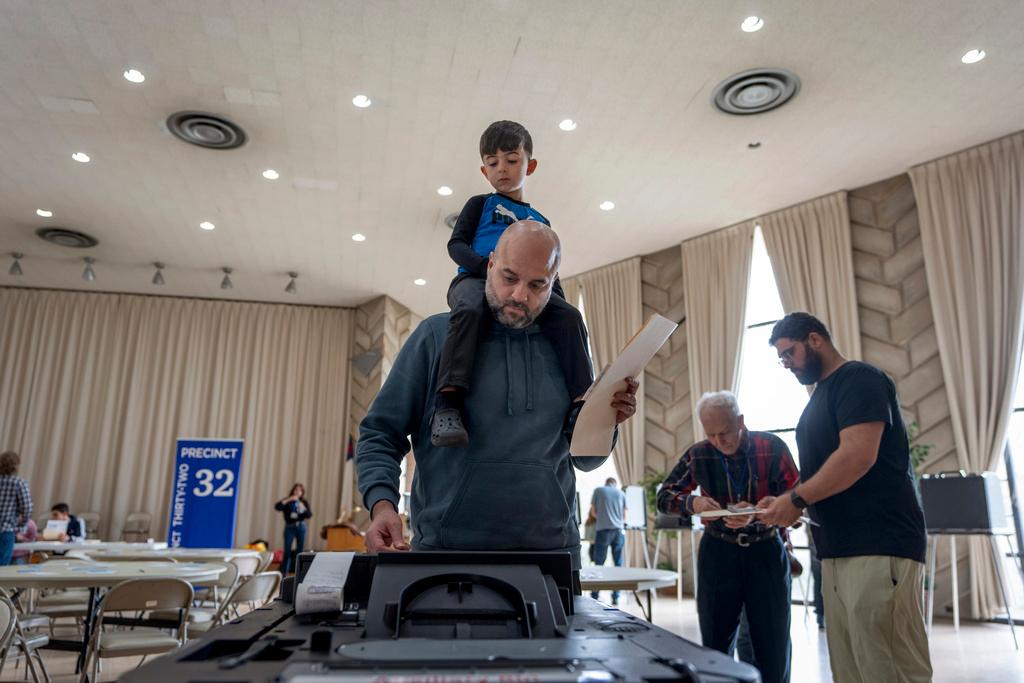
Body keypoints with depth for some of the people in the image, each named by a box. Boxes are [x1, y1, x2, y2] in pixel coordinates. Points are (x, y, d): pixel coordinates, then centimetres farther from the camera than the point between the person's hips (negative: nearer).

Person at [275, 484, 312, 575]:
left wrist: (303, 508, -21)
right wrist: (288, 500, -22)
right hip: (289, 527, -2)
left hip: (301, 527, 2)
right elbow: (277, 507, -14)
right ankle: (283, 573, 1)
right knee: (287, 551, -4)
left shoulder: (304, 502, 6)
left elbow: (310, 514, -3)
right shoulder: (287, 501, 3)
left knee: (300, 551, 5)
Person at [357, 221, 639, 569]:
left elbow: (585, 459, 12)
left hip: (552, 551, 3)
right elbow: (380, 433, 0)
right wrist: (382, 503, -16)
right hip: (445, 551, -2)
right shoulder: (437, 334, -1)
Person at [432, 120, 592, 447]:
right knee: (470, 309, -40)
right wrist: (489, 267, -13)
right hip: (475, 278, -3)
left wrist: (559, 301, 9)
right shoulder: (480, 204, 21)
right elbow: (456, 244, 7)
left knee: (569, 316, -26)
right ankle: (448, 403, -47)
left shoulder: (540, 222, 31)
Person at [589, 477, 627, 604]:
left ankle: (594, 596, 4)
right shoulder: (621, 493, 15)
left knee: (598, 564, 2)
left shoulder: (598, 490, 10)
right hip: (618, 530, 2)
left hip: (603, 530, -2)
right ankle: (615, 597, 6)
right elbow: (624, 516, 17)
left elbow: (593, 512, 12)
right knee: (618, 565, 7)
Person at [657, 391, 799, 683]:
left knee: (774, 643, 7)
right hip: (718, 552, 1)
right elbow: (664, 497, 2)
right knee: (715, 643, 8)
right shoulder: (699, 455, -4)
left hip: (767, 550, -1)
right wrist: (692, 502, -20)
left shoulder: (772, 447, -9)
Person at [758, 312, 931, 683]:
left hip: (878, 545, -9)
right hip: (838, 548, 9)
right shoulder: (822, 394, 22)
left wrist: (796, 499, -13)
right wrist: (788, 504, 9)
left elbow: (859, 455, -19)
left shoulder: (858, 379, -6)